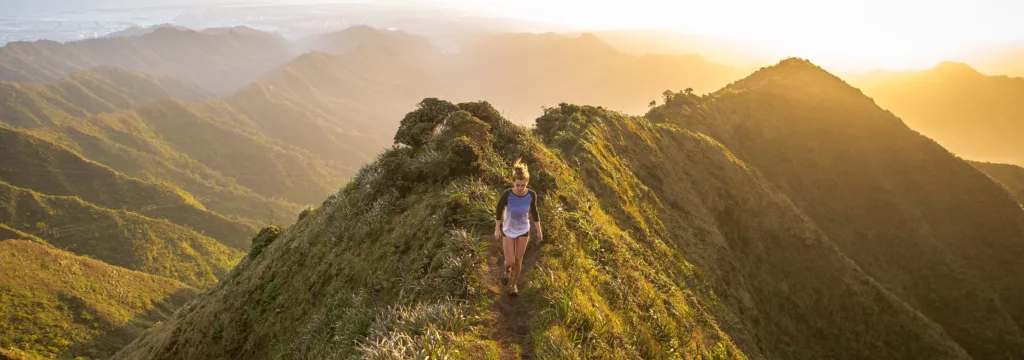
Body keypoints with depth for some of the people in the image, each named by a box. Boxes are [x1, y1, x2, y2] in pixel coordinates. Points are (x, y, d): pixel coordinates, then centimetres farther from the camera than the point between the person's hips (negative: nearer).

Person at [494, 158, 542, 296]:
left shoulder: (531, 195, -22)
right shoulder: (507, 194, -29)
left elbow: (534, 212, -5)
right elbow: (499, 209, -11)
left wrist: (539, 231, 3)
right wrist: (497, 229, -5)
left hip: (523, 230, 1)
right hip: (508, 231, -1)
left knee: (518, 260, 10)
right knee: (509, 261, 0)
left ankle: (513, 284, 35)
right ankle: (507, 271, 38)